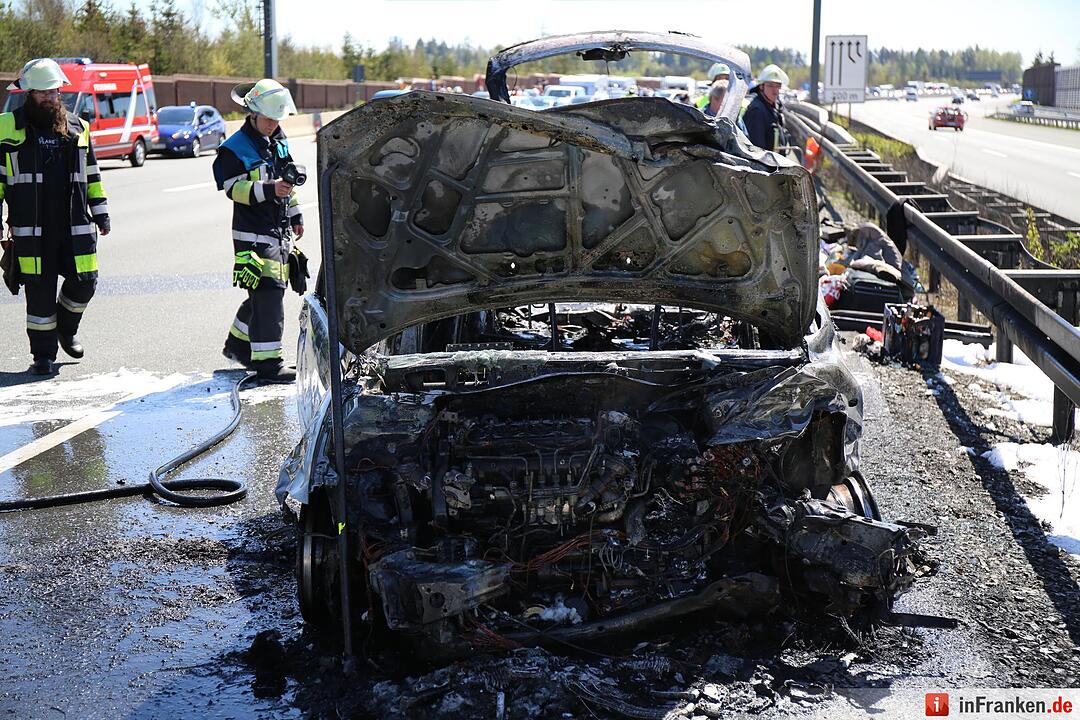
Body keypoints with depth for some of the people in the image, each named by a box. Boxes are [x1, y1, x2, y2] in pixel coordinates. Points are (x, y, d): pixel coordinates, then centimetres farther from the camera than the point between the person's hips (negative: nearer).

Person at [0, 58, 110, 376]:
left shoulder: (77, 128, 12)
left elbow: (92, 176, 19)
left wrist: (101, 213, 15)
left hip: (74, 227, 3)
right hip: (30, 229, -3)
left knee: (84, 281, 3)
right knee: (39, 290, 1)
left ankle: (66, 329, 32)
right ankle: (43, 354, 13)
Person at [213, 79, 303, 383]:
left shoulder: (279, 141, 15)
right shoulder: (234, 149, -10)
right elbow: (234, 188, -18)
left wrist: (296, 214, 25)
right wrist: (269, 190, -29)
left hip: (280, 230, 9)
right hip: (254, 234, -8)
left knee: (264, 292, 15)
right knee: (267, 293, -14)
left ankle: (238, 343, 33)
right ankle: (267, 361, -12)